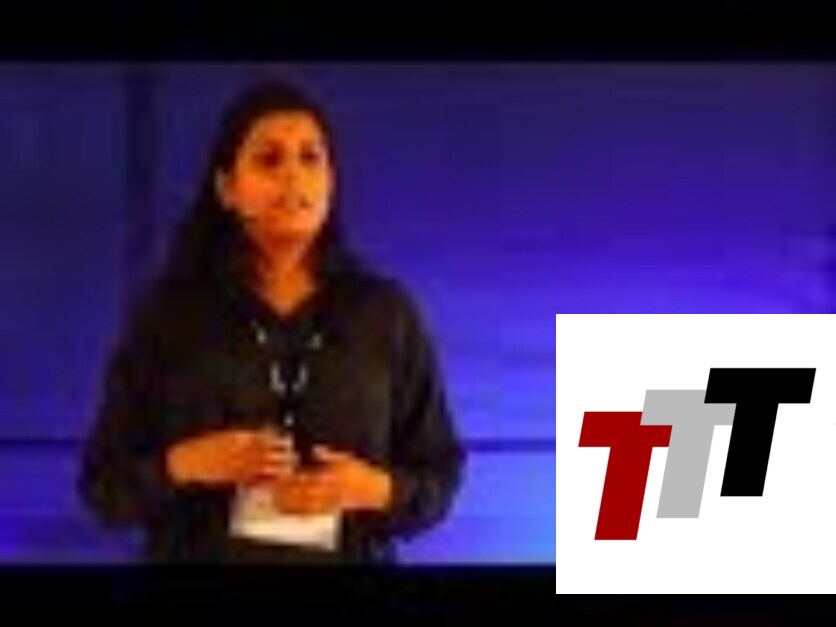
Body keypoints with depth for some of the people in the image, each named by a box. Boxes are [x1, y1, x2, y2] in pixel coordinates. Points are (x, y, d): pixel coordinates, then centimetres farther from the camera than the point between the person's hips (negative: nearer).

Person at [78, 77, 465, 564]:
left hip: (351, 555, 1)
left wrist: (374, 490, -12)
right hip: (201, 553, 0)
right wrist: (180, 467, -14)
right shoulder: (166, 313, 2)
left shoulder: (388, 313, 4)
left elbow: (439, 478, 7)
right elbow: (104, 486, 3)